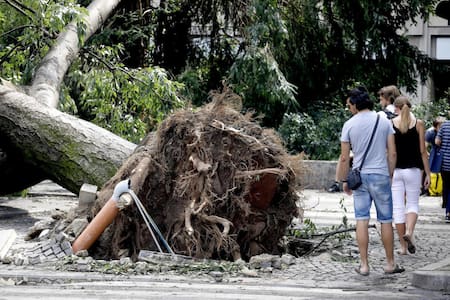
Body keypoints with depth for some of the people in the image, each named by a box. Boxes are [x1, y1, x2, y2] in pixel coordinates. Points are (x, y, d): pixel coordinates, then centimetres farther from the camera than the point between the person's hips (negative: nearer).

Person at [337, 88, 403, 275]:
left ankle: (364, 265, 3)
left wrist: (344, 181, 10)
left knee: (361, 221, 3)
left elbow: (344, 158, -1)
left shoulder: (349, 124, -2)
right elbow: (392, 153, -1)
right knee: (386, 221, 7)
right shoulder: (384, 121, 0)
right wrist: (390, 175, 11)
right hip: (381, 175, 0)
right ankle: (390, 264, 13)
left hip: (359, 176, 0)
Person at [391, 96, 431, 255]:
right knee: (413, 204, 12)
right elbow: (423, 151, -1)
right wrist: (427, 173, 4)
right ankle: (409, 232, -16)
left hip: (394, 170, 0)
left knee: (398, 207, 5)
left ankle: (403, 246, 6)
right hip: (413, 170, 0)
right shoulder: (418, 124, -1)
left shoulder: (390, 124, -1)